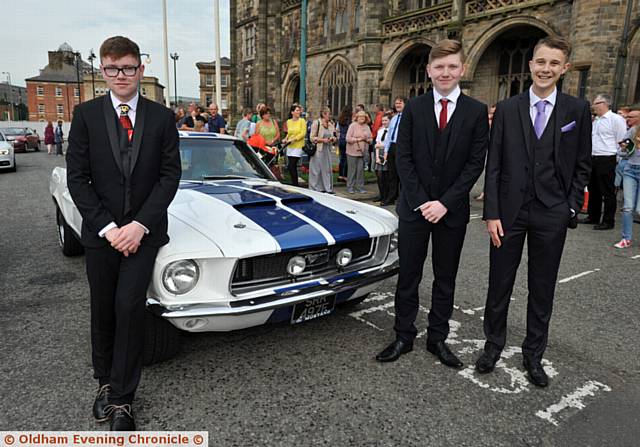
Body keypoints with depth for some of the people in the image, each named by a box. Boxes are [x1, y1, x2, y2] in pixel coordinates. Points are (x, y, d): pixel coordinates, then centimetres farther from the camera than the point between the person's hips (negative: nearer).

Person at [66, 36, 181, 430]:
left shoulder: (162, 117, 1)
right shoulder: (86, 114, 1)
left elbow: (170, 176, -4)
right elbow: (77, 178, -2)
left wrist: (140, 225, -13)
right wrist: (107, 227, -11)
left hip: (145, 230, -1)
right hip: (99, 231, 1)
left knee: (130, 307, -7)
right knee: (103, 310, 11)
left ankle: (122, 398, 8)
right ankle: (106, 382, 32)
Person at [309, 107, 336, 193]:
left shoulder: (331, 124, 13)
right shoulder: (316, 123, -6)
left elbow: (333, 137, 24)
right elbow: (312, 138, -8)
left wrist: (333, 139, 1)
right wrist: (323, 140, -17)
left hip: (327, 150, 6)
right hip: (318, 150, -6)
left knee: (327, 169, 6)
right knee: (316, 170, -1)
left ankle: (328, 188, 14)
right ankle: (315, 189, 7)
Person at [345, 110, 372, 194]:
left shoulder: (367, 127, 12)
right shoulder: (353, 125, -2)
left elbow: (371, 139, 13)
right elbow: (348, 138, -9)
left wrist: (366, 139, -8)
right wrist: (358, 139, -13)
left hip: (363, 152, 4)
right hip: (352, 152, -4)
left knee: (361, 170, 2)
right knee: (352, 170, 0)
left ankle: (360, 187, 11)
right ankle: (350, 187, 10)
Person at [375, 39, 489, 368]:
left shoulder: (476, 111, 1)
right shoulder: (413, 108, 2)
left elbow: (475, 163, -4)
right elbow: (403, 158, -2)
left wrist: (445, 202, -13)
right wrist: (421, 202, -12)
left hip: (452, 210, 0)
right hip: (414, 207, 0)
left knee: (445, 280, 11)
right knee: (408, 276, 7)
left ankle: (437, 339, 26)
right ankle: (404, 337, 21)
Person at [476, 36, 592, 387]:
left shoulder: (577, 110, 3)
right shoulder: (506, 109, 2)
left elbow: (582, 166, 6)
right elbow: (493, 166, -1)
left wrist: (571, 208, -3)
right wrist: (492, 213, -6)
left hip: (552, 215, 1)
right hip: (510, 212, 0)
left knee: (542, 289, 12)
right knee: (499, 284, 9)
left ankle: (533, 354, 29)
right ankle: (494, 345, 30)